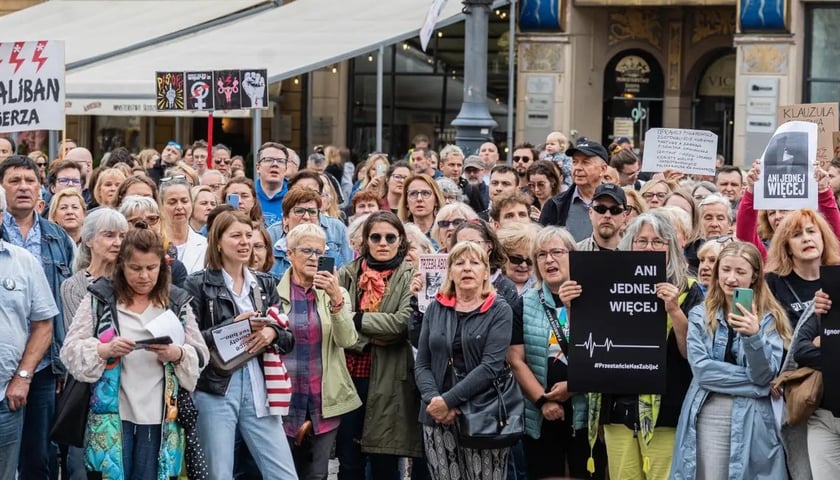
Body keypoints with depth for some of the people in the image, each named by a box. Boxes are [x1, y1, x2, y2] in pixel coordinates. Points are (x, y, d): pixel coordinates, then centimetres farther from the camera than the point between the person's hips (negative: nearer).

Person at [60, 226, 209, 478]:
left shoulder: (177, 302, 8)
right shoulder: (100, 297, 2)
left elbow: (201, 354, 8)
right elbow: (70, 349, 0)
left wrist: (177, 354, -14)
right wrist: (106, 350, -18)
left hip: (160, 416, 2)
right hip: (112, 413, -2)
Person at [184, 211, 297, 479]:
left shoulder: (265, 284, 14)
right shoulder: (199, 284, 0)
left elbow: (289, 338, 13)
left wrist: (271, 333, -9)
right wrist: (233, 326, -17)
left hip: (258, 388, 4)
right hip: (215, 389, -4)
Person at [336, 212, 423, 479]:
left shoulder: (411, 276, 0)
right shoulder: (347, 274, 9)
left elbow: (403, 322, -13)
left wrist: (356, 319, -8)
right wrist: (372, 338, -13)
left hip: (388, 380, -3)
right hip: (349, 375, 3)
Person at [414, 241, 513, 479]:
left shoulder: (499, 311, 1)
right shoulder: (435, 309, 12)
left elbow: (491, 365, -11)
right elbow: (422, 365, 8)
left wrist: (448, 400, -17)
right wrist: (434, 399, -11)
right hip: (438, 417, 3)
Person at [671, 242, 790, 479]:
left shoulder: (770, 318, 3)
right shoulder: (700, 315, 7)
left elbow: (765, 375, -6)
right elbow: (701, 369, -4)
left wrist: (753, 336, -23)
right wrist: (752, 379, -10)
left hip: (751, 421, -1)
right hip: (708, 417, 1)